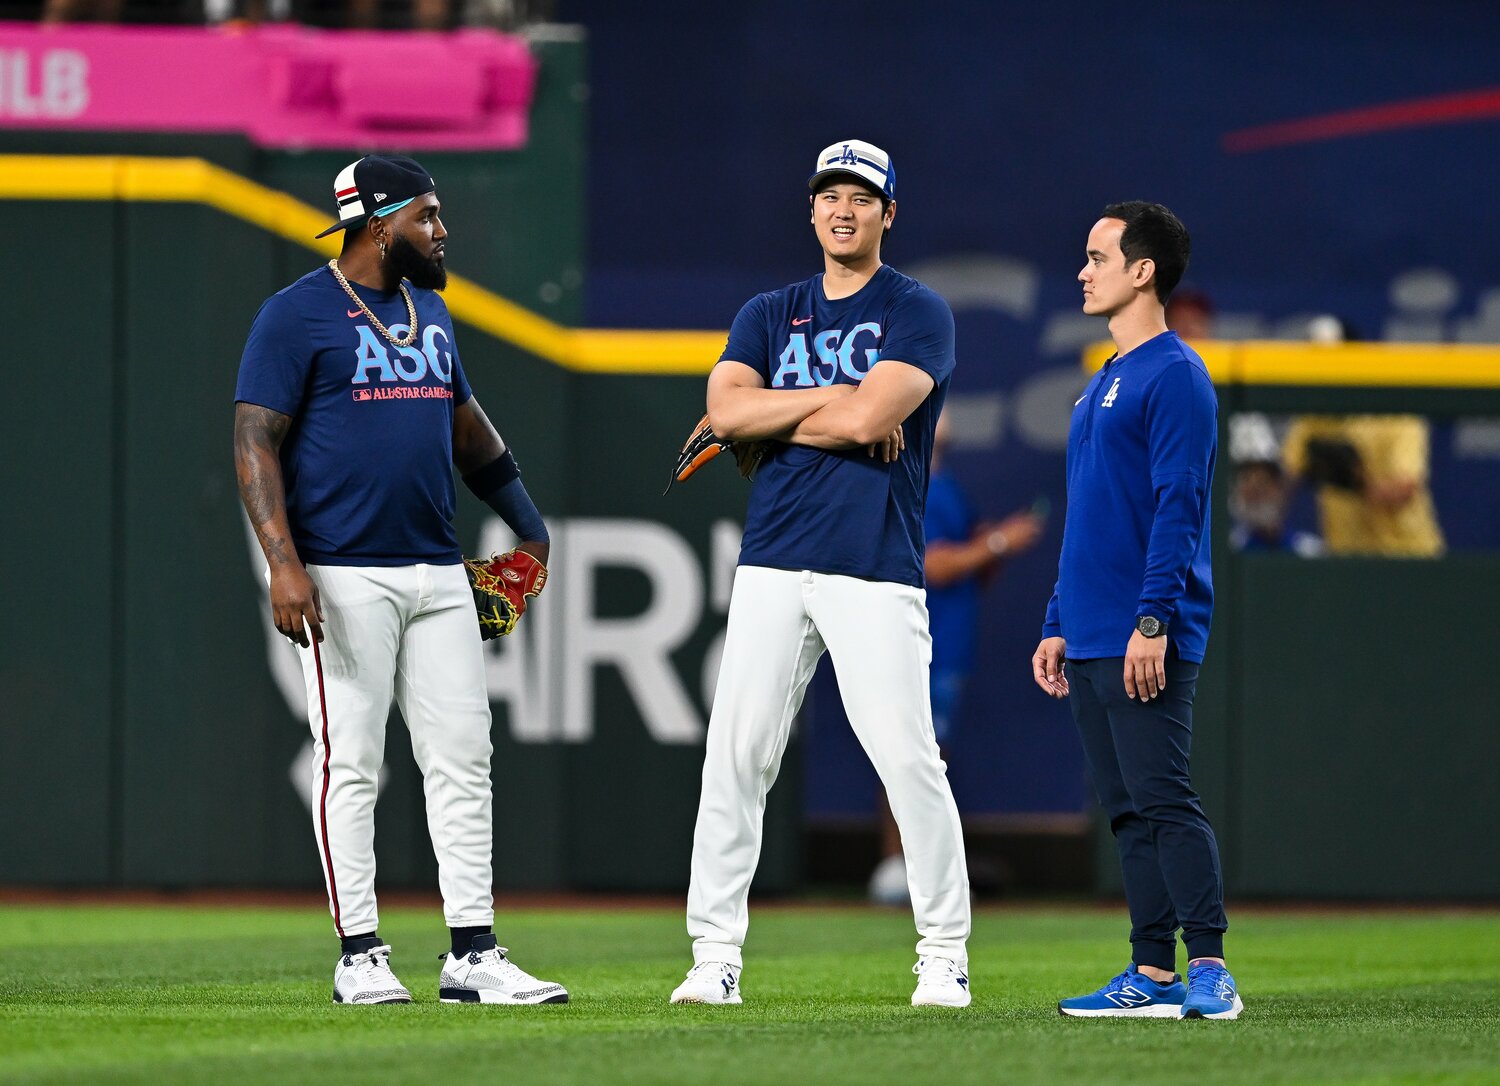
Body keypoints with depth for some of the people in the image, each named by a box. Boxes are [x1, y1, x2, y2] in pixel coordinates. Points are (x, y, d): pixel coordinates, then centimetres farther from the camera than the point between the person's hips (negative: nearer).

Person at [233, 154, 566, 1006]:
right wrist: (283, 562, -20)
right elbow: (256, 443, -10)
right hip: (346, 577, -7)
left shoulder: (430, 311, 17)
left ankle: (473, 955, 5)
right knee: (352, 765, -3)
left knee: (464, 759, 3)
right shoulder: (299, 315, -6)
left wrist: (527, 523, 25)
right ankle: (360, 955, 2)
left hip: (439, 574, 7)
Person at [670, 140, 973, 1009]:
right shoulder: (770, 315, 16)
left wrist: (775, 413, -1)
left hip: (876, 570, -4)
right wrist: (832, 398, -8)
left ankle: (945, 953, 2)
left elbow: (868, 418, -13)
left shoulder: (918, 315, 2)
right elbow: (727, 408, -2)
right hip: (774, 568, 4)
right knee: (734, 760, -2)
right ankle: (716, 955, 2)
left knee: (909, 759, -8)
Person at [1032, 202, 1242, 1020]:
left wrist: (1154, 619, -22)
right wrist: (1056, 627, 20)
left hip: (1147, 642, -9)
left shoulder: (1174, 375, -8)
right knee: (1126, 810, 8)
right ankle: (1152, 976, 9)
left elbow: (1177, 506, -16)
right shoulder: (1102, 386, 21)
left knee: (1163, 798, -13)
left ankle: (1209, 971, -15)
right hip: (1090, 642, 9)